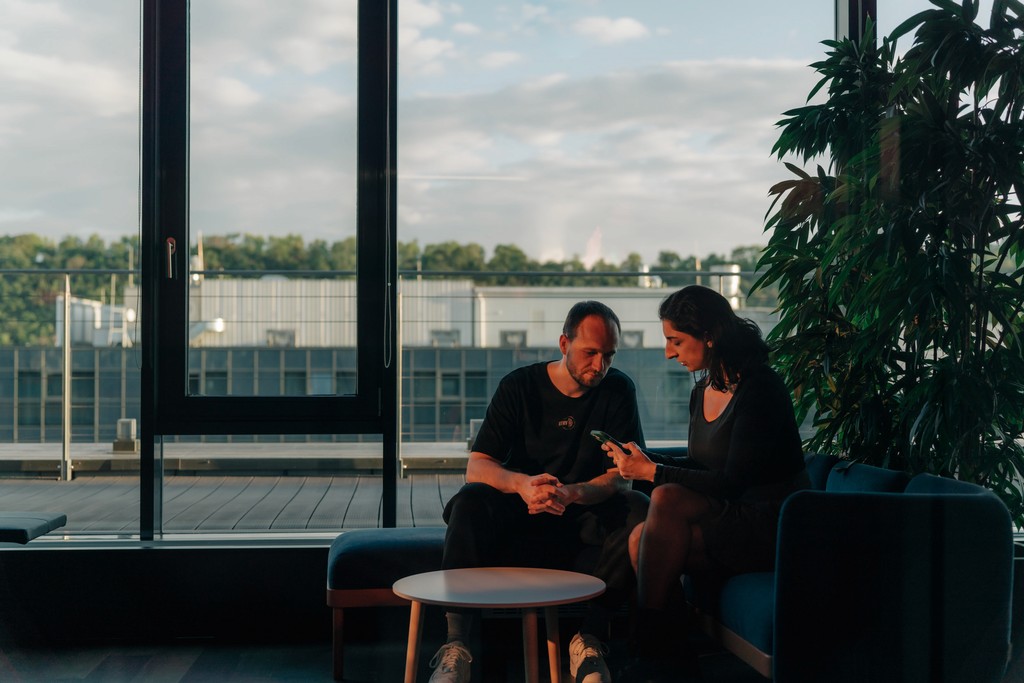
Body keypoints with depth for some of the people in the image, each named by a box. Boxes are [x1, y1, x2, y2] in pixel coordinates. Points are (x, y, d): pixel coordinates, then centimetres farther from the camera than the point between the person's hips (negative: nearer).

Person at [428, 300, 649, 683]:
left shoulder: (618, 390, -2)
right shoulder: (519, 387, -4)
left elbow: (621, 477, -10)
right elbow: (476, 466, -12)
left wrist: (573, 492, -33)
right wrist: (522, 483, -35)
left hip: (586, 514, 1)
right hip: (520, 511, 0)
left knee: (637, 509, -29)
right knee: (470, 502, -31)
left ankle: (590, 639, -29)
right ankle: (457, 645, -34)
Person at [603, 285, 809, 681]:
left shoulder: (760, 389, -16)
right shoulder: (702, 390, 9)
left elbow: (731, 482, -20)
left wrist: (653, 472, -19)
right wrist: (646, 462, 1)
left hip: (774, 528, -8)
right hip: (729, 521, 8)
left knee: (667, 500, -27)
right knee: (641, 539, -18)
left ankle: (652, 647, -19)